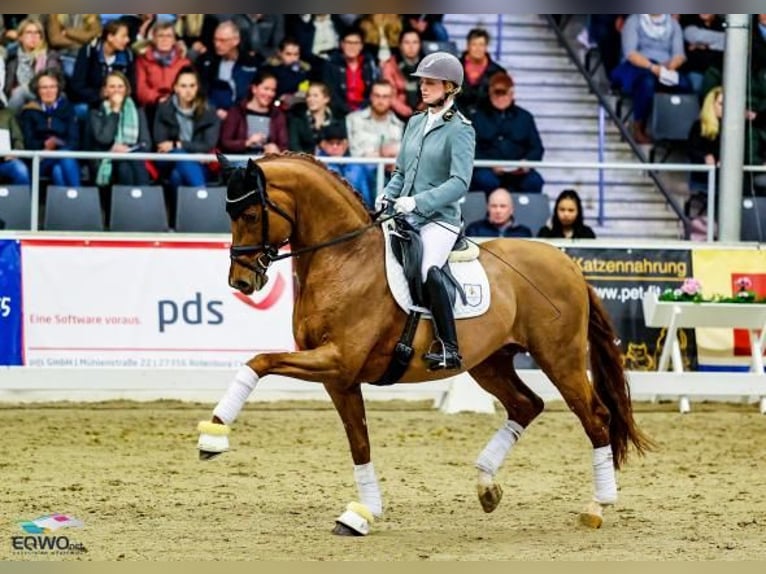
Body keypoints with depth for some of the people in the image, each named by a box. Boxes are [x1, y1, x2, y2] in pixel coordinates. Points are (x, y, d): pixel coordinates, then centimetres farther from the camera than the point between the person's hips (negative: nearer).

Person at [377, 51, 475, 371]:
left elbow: (460, 182, -16)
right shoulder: (415, 123, 15)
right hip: (405, 215, 8)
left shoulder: (460, 130, -5)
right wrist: (388, 195, 2)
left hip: (440, 218, -8)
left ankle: (449, 348, -27)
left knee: (428, 270, -31)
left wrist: (418, 201, -24)